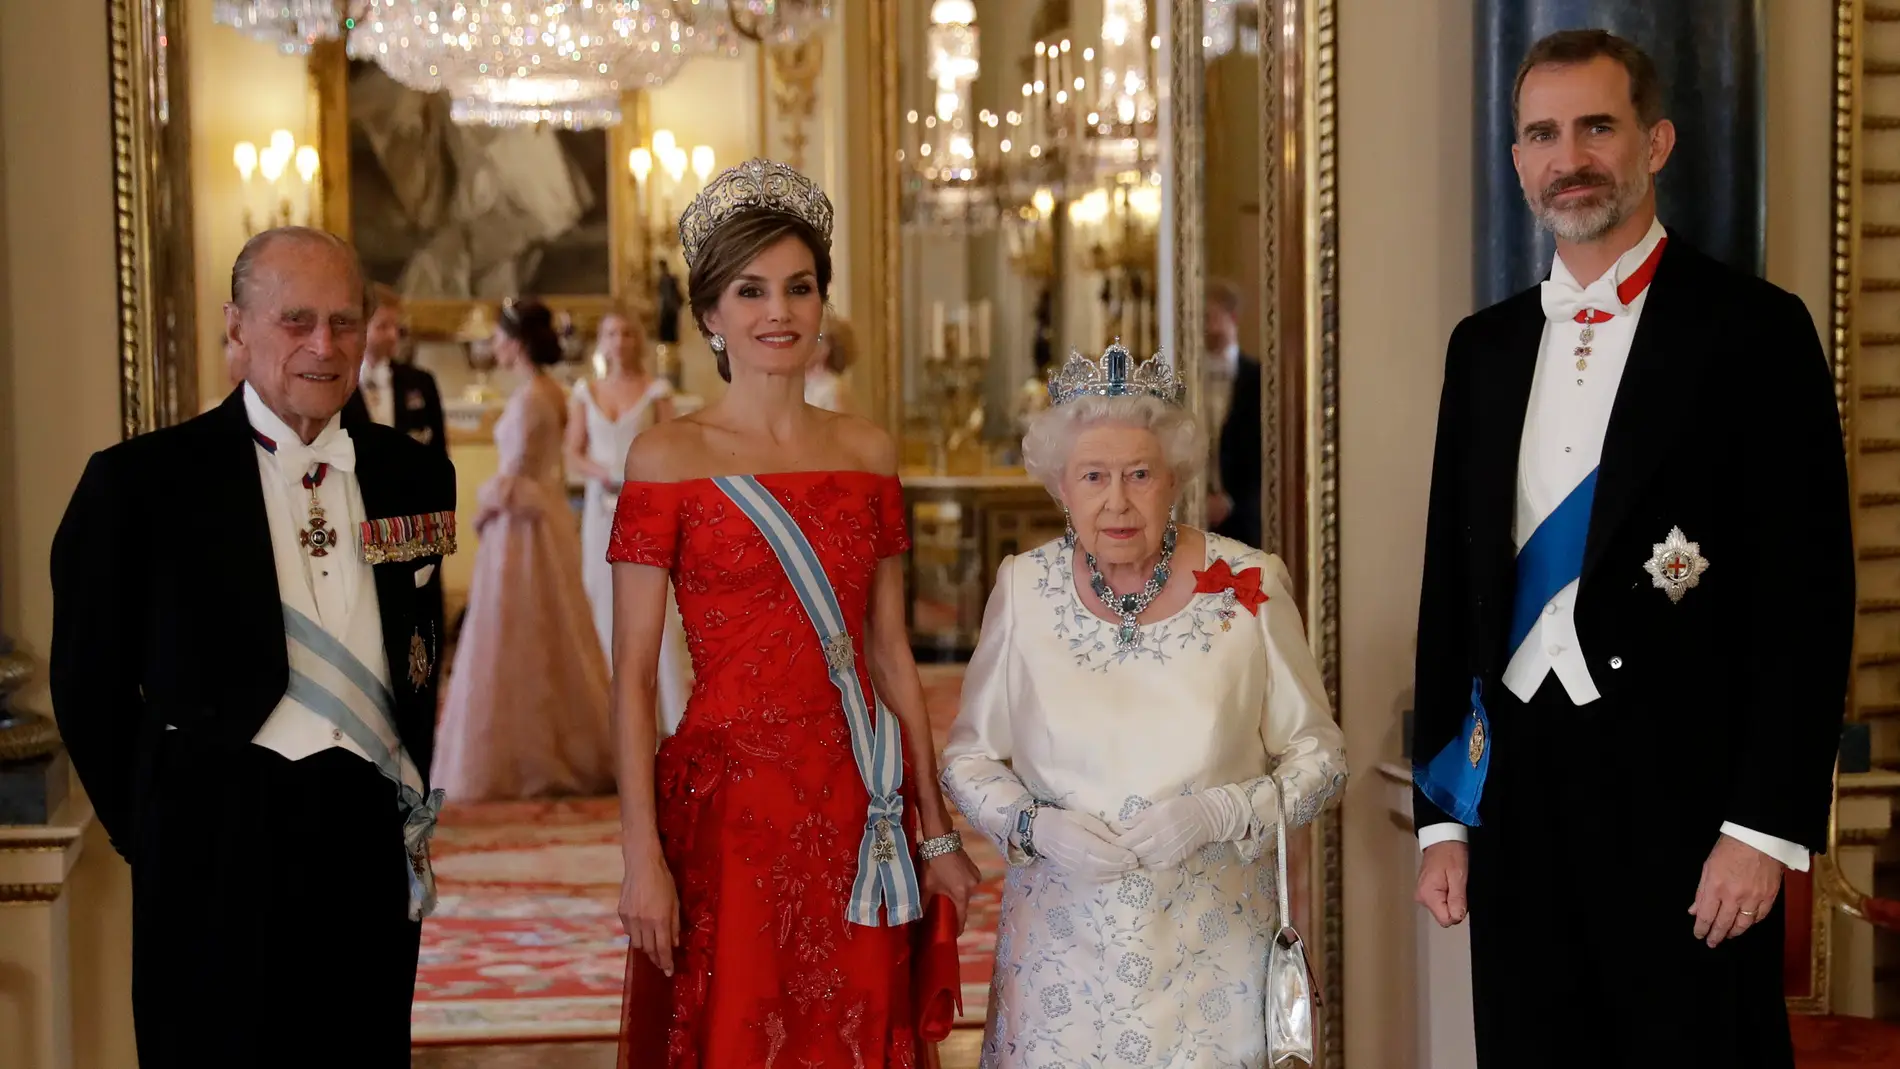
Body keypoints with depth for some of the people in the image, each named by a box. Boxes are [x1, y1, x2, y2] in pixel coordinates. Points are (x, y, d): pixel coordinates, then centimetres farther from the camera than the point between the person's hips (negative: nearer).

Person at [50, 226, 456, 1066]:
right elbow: (89, 682, 1)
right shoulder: (142, 482, -4)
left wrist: (413, 797, 11)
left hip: (376, 842, 3)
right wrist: (150, 830, 4)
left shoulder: (414, 475, 8)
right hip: (220, 856, -3)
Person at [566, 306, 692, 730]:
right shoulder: (585, 393, 10)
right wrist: (602, 473, -11)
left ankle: (676, 710, -4)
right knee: (606, 603, 3)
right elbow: (573, 455, 9)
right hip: (602, 508, 3)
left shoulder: (656, 391, 3)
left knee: (658, 601, -7)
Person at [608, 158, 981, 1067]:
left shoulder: (867, 451, 8)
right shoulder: (669, 458, -4)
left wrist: (936, 829, 9)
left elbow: (890, 651, 11)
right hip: (726, 801, -4)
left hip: (861, 808, 4)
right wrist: (642, 854, -12)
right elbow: (632, 674, -6)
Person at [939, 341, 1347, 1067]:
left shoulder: (1249, 588, -8)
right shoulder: (1024, 587, -3)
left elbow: (1318, 755, 0)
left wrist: (1220, 815, -16)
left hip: (1212, 946, -1)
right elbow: (968, 757, 6)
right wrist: (1036, 826, -12)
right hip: (1065, 944, 1)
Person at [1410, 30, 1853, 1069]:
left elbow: (1807, 593, -8)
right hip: (1512, 787, 5)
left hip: (1683, 793, -4)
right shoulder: (1485, 346, 11)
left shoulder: (1754, 331, -4)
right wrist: (1441, 813, 10)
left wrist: (1765, 826, -13)